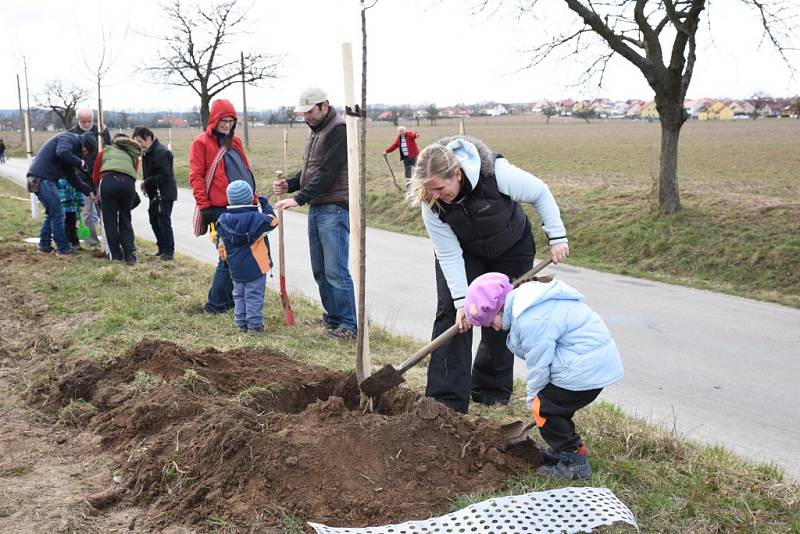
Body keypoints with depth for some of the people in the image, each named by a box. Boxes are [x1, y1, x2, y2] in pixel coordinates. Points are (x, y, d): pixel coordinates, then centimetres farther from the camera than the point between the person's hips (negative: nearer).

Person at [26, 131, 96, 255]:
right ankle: (63, 248, 3)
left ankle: (44, 245, 26)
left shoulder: (72, 147, 24)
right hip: (42, 178, -10)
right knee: (57, 214, -3)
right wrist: (80, 162, -11)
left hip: (39, 179, 10)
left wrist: (88, 192, 21)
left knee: (51, 214, 19)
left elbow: (72, 177, 24)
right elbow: (62, 153, -26)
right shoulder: (68, 138, -3)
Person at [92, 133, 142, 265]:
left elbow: (95, 176, 27)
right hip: (128, 182, 2)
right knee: (125, 220, 14)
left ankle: (116, 255, 11)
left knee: (110, 220, 9)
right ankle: (130, 255, 8)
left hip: (108, 181, -2)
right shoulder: (134, 156, 32)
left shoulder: (105, 151, 28)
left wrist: (99, 189, 46)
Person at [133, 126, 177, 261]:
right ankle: (162, 248, 24)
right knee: (154, 220, 15)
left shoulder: (161, 152, -19)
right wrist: (146, 185, 5)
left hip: (165, 193, -10)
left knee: (164, 221, -7)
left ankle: (169, 251, 0)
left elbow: (164, 175, -24)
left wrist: (147, 183, -17)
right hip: (155, 193, 10)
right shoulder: (147, 152, 11)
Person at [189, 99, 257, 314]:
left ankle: (232, 297, 22)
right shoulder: (202, 143, -1)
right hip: (221, 209, -7)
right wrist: (204, 206, -11)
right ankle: (216, 303, 4)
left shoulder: (235, 141, 18)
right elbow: (196, 176, -6)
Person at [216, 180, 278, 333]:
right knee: (254, 296, 3)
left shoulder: (223, 220, -1)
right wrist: (265, 204, 11)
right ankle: (254, 324, 5)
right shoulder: (255, 218, -15)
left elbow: (221, 244, 4)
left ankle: (241, 323, 20)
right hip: (255, 266, -4)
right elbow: (272, 220, 0)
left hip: (235, 268, 4)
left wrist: (225, 258, 20)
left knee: (239, 296, 16)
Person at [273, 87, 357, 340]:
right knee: (320, 270, 11)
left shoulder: (340, 129, -12)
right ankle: (333, 317, 21)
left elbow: (326, 172, -19)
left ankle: (350, 324, 0)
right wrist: (289, 184, 4)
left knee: (336, 270, -9)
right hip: (316, 207, 9)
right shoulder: (315, 131, 19)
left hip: (334, 208, -9)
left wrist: (299, 198, -22)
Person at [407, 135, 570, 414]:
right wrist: (461, 301, -28)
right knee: (450, 313, -11)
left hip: (511, 249, -1)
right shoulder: (431, 204, -29)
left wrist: (557, 236, -18)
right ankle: (446, 399, -8)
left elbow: (540, 194, -20)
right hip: (464, 251, 1)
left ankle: (492, 391, 17)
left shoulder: (496, 172, -37)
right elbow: (449, 255, -24)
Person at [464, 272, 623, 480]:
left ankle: (574, 463, 8)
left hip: (587, 367, -10)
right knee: (556, 403, 18)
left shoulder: (532, 321, -22)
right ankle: (567, 448, 33)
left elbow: (539, 366, -14)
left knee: (544, 408, -2)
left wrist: (533, 398, 3)